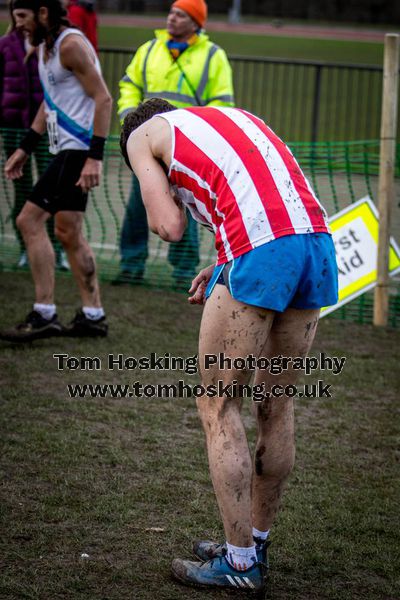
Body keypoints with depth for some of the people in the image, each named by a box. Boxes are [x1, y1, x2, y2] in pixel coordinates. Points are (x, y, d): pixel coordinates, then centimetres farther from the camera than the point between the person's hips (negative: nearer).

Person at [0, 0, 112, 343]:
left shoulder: (71, 45, -14)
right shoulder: (45, 48, 16)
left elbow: (103, 99, -19)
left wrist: (94, 157, -24)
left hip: (77, 150, -10)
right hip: (67, 151, 10)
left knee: (29, 221, -11)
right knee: (69, 234, 13)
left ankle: (44, 315, -11)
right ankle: (93, 316, 19)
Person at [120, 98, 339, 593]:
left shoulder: (143, 134, 16)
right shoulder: (235, 117, 33)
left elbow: (169, 227, 4)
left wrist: (159, 204, 25)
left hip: (259, 251, -7)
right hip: (318, 241, 7)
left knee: (218, 406, 5)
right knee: (276, 404, 17)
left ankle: (240, 563, 7)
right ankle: (255, 542, 29)